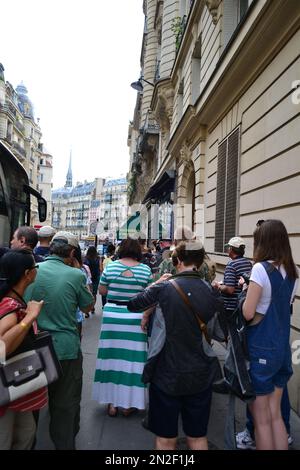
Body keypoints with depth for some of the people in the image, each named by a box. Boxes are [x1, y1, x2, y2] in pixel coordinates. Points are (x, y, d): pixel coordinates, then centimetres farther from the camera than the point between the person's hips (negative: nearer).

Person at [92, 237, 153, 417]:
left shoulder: (110, 266, -3)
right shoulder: (145, 269, -4)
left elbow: (102, 290, 4)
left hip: (112, 316, 1)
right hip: (135, 318, -1)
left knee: (112, 356, 12)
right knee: (132, 358, 9)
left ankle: (112, 402, 24)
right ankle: (129, 404, 21)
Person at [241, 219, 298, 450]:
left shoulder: (261, 268, -19)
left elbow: (248, 313, -19)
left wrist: (246, 290, -2)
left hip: (260, 349, -7)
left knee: (261, 419, 10)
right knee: (275, 414, 21)